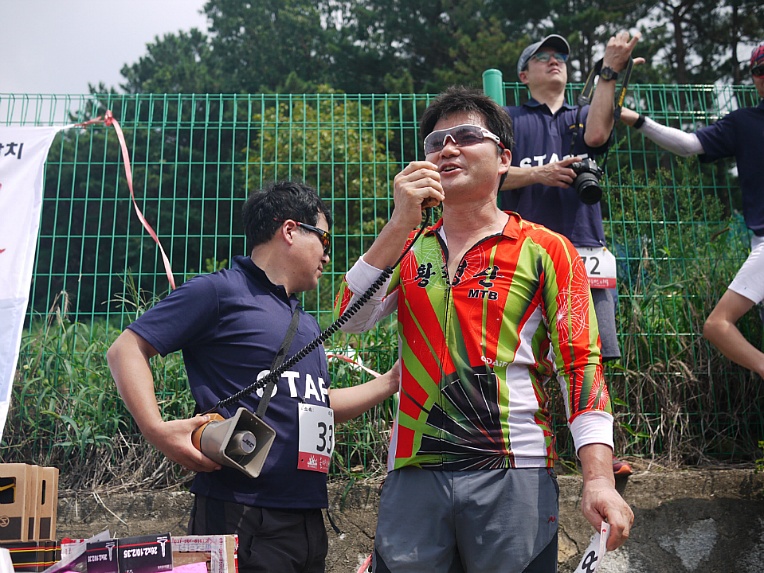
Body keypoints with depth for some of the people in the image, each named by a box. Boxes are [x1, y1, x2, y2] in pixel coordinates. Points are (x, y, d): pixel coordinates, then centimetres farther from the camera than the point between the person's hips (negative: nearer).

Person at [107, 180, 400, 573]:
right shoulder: (219, 291, -6)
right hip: (240, 515, -8)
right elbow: (126, 350, -9)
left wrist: (394, 379, 20)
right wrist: (157, 431, -22)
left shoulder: (307, 325, 20)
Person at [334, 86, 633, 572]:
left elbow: (581, 363, -4)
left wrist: (599, 480, -16)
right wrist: (401, 223, -11)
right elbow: (351, 319, -1)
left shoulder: (545, 251, 3)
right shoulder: (409, 248, 14)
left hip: (514, 476, -2)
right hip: (413, 476, 3)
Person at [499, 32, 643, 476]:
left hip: (586, 252, 2)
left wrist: (610, 72, -7)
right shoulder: (509, 119, 16)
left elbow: (597, 134, -2)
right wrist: (538, 174, -10)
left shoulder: (582, 117, 23)